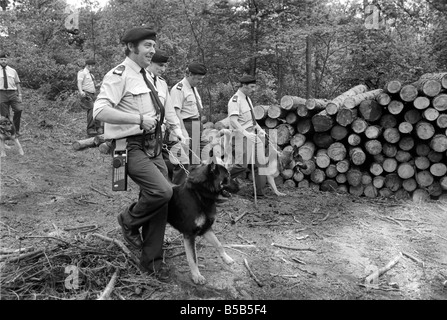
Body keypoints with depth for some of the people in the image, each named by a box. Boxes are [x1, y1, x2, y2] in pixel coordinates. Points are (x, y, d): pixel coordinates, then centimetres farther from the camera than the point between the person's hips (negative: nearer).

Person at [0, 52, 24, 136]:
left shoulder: (13, 71, 12)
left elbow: (17, 84, 12)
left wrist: (20, 94, 3)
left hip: (13, 93, 0)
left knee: (18, 109, -19)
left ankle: (16, 130, -7)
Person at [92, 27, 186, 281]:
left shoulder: (150, 77, 16)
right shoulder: (119, 76, -9)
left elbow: (166, 106, 25)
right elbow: (100, 111, -21)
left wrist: (178, 130, 12)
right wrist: (139, 119, -26)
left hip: (153, 146, 8)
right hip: (131, 148, -8)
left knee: (161, 201, 6)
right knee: (162, 191, -24)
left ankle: (152, 259, 22)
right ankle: (129, 220, 9)